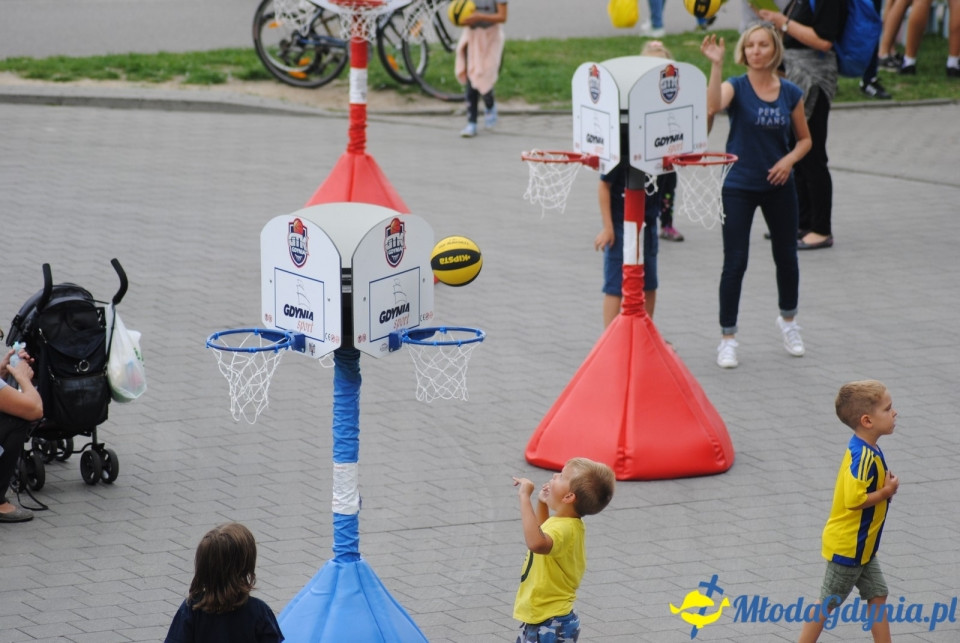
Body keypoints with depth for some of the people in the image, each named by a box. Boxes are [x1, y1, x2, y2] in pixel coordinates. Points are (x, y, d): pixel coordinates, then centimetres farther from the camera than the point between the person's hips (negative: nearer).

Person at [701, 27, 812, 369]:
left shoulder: (791, 93, -1)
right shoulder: (736, 87, -10)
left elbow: (804, 139, 9)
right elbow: (712, 107, -33)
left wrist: (789, 160, -10)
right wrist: (716, 64, -40)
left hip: (779, 186, 3)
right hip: (739, 187, -3)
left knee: (786, 256, 15)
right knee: (735, 263, -5)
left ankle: (788, 320, 39)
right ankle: (728, 338, 5)